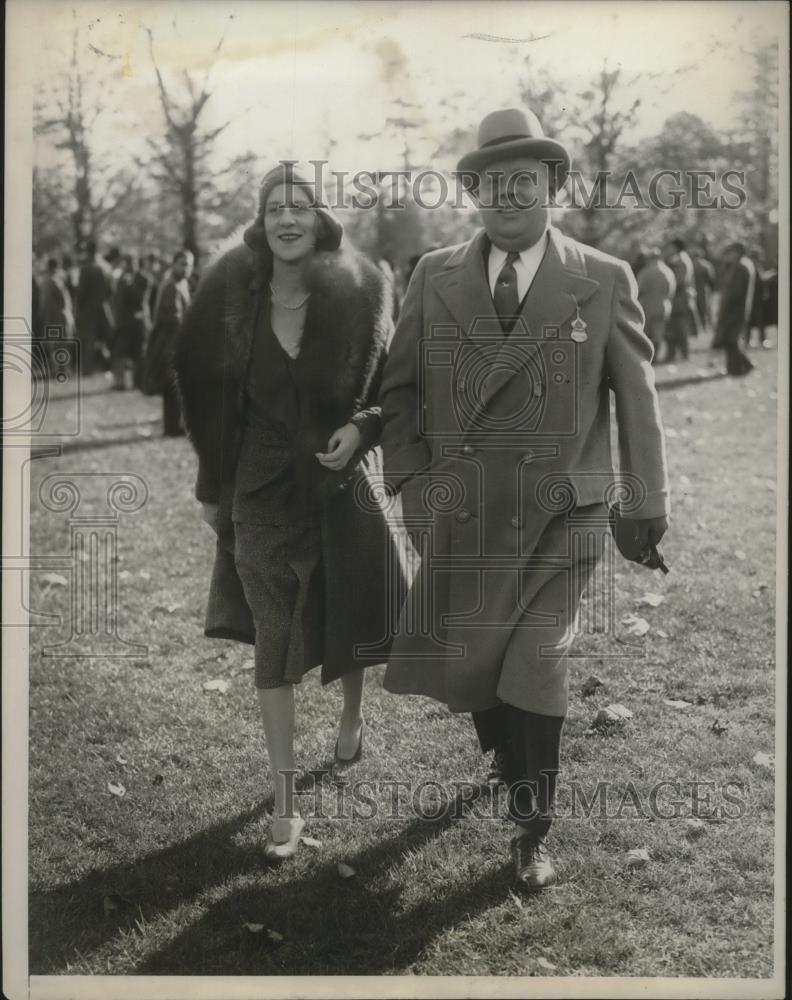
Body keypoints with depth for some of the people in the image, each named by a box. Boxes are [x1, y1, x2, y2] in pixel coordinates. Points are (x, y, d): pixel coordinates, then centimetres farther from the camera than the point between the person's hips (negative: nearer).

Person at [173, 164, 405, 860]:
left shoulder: (359, 295, -7)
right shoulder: (232, 297, -5)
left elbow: (392, 385, 3)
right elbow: (206, 396, 4)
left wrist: (362, 428, -16)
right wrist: (212, 488, 6)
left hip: (341, 477, 0)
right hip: (262, 488, 0)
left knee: (349, 614, 15)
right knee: (273, 637, 0)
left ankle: (353, 714, 49)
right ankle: (285, 802, 7)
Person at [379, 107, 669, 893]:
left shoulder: (605, 282, 0)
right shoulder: (434, 277, 5)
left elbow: (637, 400, 2)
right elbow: (399, 389, 8)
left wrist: (648, 505, 1)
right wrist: (412, 482, -1)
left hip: (560, 518, -2)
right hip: (460, 517, 3)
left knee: (536, 673, -1)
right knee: (462, 662, 11)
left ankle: (532, 833, 17)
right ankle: (512, 765, 42)